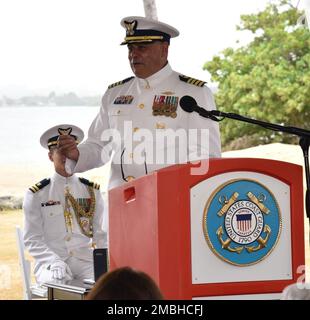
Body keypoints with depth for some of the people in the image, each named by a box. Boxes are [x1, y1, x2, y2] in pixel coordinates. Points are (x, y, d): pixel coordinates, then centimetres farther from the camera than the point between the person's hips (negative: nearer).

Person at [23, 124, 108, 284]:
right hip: (51, 263, -2)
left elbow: (101, 235, 12)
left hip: (86, 261, 3)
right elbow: (32, 239, 0)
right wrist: (54, 262, -17)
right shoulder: (36, 194, 5)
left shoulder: (92, 191, 13)